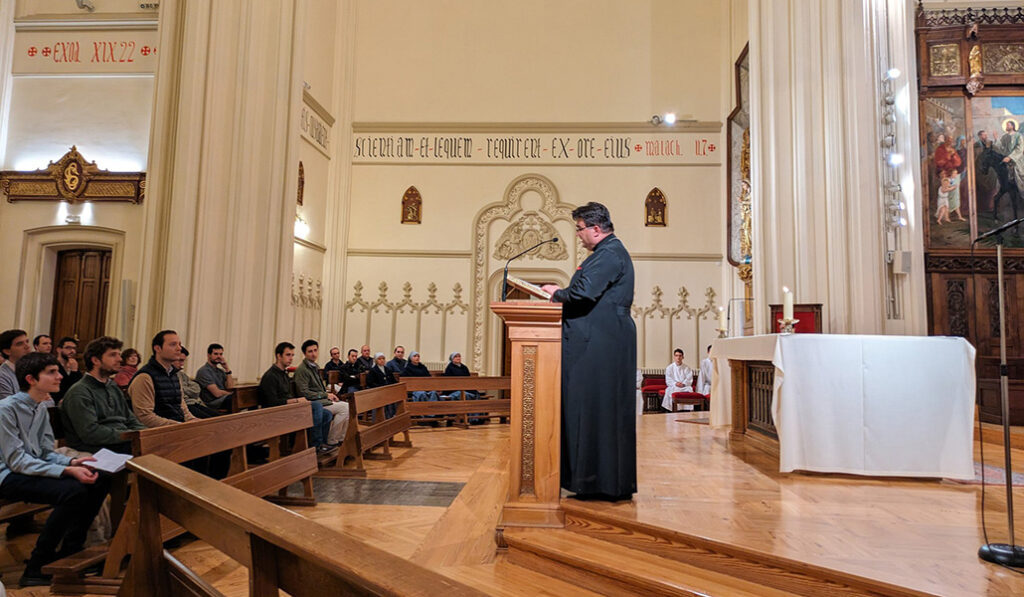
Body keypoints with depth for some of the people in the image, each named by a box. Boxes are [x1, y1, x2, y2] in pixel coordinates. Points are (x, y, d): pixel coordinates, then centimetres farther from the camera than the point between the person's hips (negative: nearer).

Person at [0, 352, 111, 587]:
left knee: (100, 480, -10)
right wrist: (67, 471, -28)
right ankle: (35, 568, -17)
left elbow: (46, 453, 10)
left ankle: (69, 550, 3)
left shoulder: (41, 407, 9)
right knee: (73, 491, -31)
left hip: (35, 468, 8)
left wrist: (71, 462, -11)